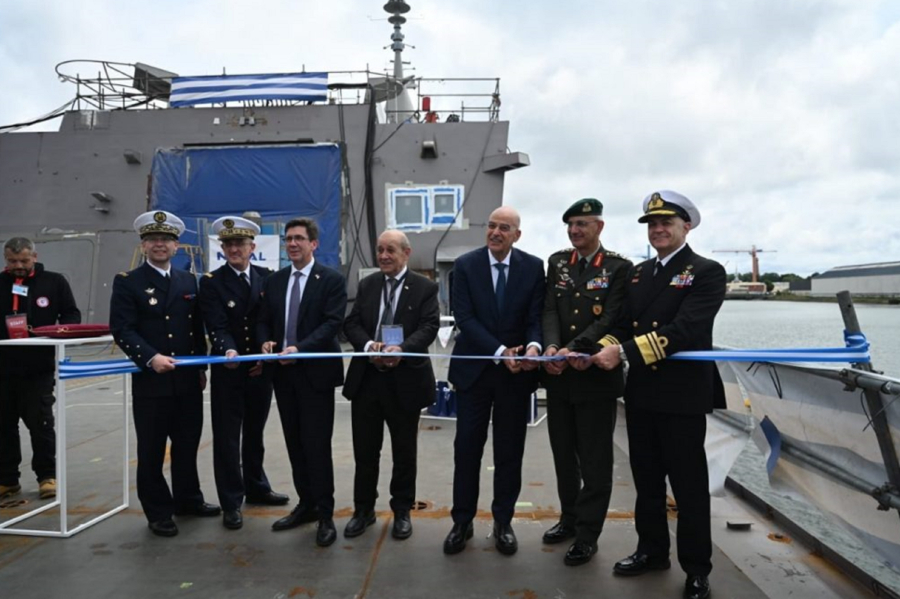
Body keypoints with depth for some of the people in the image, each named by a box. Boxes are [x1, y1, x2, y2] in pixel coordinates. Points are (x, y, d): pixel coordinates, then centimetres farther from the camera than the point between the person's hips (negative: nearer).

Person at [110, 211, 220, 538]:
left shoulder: (189, 281, 12)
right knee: (152, 450, 6)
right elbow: (122, 329, -11)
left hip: (187, 380, 4)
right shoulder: (127, 282, -2)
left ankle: (188, 499, 32)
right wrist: (151, 358, -23)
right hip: (150, 381, -4)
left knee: (188, 444, 15)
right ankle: (158, 512, 20)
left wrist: (202, 367, 11)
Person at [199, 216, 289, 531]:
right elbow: (217, 327, -15)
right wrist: (228, 350, -33)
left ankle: (256, 488, 35)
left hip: (261, 369, 3)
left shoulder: (267, 277, 3)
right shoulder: (211, 282, -5)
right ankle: (231, 502, 15)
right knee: (227, 437, 3)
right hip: (228, 371, -3)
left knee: (254, 433, 18)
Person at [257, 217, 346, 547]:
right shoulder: (273, 281, 13)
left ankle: (325, 515, 10)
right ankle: (306, 504, 27)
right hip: (283, 373, 6)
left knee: (317, 445, -2)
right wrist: (266, 342, -9)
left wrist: (299, 348, -25)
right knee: (295, 444, 13)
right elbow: (263, 321, 13)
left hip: (315, 372, -5)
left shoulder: (332, 279, -5)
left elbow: (332, 322, -14)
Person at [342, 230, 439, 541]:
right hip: (366, 377, 3)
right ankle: (363, 509, 28)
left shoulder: (425, 288, -2)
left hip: (405, 379, -3)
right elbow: (351, 324, 2)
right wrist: (369, 345, -18)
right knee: (364, 450, 12)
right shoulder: (366, 285, 9)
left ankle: (402, 511, 28)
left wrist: (402, 348, -29)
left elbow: (429, 327, -12)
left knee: (404, 451, 11)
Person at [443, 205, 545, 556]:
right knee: (467, 448, 7)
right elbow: (465, 318, -11)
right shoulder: (465, 265, -4)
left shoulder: (533, 267, -1)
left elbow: (536, 317, -4)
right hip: (474, 369, 0)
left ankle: (503, 522, 27)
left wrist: (533, 346, -25)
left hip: (516, 371, 1)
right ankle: (462, 521, 23)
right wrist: (500, 352, -21)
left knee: (510, 451, 10)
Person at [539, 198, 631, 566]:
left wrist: (573, 350, -25)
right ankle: (570, 517, 35)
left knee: (594, 459, 6)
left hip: (596, 376, -4)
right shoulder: (557, 262, 8)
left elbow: (610, 319, -15)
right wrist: (550, 347, -20)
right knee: (563, 453, 17)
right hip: (558, 376, 5)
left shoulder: (619, 267, -6)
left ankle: (588, 533, 20)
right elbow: (549, 310, -1)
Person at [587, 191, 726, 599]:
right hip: (641, 393, 6)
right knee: (646, 478, 17)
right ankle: (652, 551, 35)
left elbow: (684, 329, -22)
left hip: (683, 395, -6)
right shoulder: (638, 274, 13)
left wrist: (625, 353, -28)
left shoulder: (706, 272, -8)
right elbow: (624, 324, 8)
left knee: (688, 485, 7)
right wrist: (602, 349, -13)